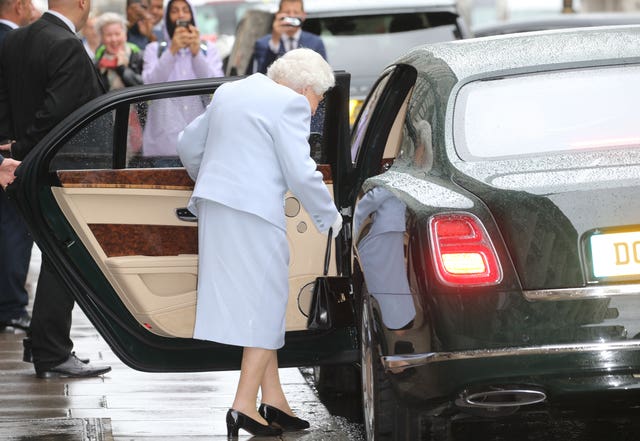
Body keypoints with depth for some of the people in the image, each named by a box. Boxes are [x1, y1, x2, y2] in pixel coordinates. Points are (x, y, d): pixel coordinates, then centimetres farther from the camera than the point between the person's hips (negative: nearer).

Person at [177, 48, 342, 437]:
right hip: (254, 211, -8)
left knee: (263, 302, 13)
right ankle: (245, 405, -4)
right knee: (266, 302, 0)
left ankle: (273, 398, 13)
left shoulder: (230, 92, 18)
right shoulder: (290, 104, -7)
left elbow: (189, 146, 25)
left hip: (215, 205, 8)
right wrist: (330, 217, 3)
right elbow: (301, 174, -11)